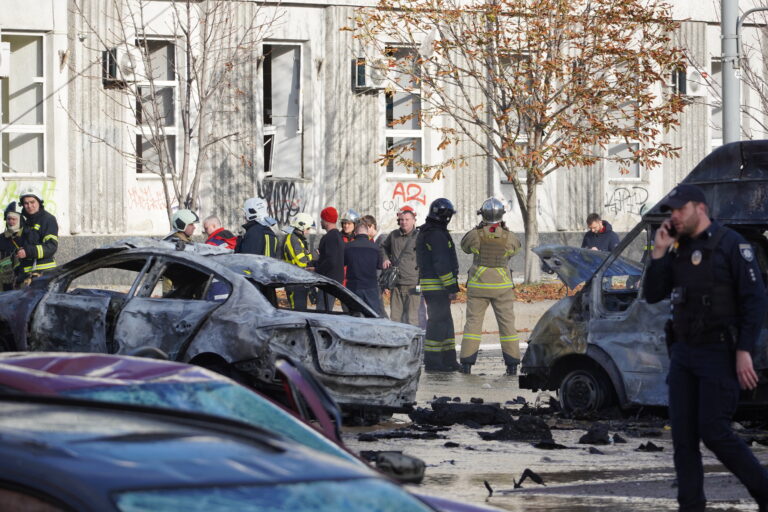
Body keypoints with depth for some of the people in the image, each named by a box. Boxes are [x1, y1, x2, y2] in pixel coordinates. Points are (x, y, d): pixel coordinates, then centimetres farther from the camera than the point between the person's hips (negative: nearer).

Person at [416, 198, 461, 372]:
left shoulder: (426, 233, 18)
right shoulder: (436, 234, -15)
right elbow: (441, 263, -20)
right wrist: (451, 285, -18)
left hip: (429, 284, 11)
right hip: (437, 285, -11)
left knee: (445, 322, 13)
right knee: (438, 322, -8)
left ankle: (448, 360, 16)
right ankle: (432, 362, -7)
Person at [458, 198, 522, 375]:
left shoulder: (475, 235, -10)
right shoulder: (509, 237, -8)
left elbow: (465, 246, 10)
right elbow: (516, 248, 14)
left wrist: (478, 228, 13)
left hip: (478, 286, 0)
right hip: (502, 287, 0)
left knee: (473, 323, 5)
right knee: (507, 324, 7)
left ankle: (466, 363, 0)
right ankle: (512, 364, 5)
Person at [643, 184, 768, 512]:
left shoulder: (730, 244, -8)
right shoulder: (678, 251, 12)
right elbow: (652, 295, 11)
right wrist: (658, 253, -2)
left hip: (719, 353, -7)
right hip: (683, 352, 7)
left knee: (714, 431, -12)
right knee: (683, 434, 3)